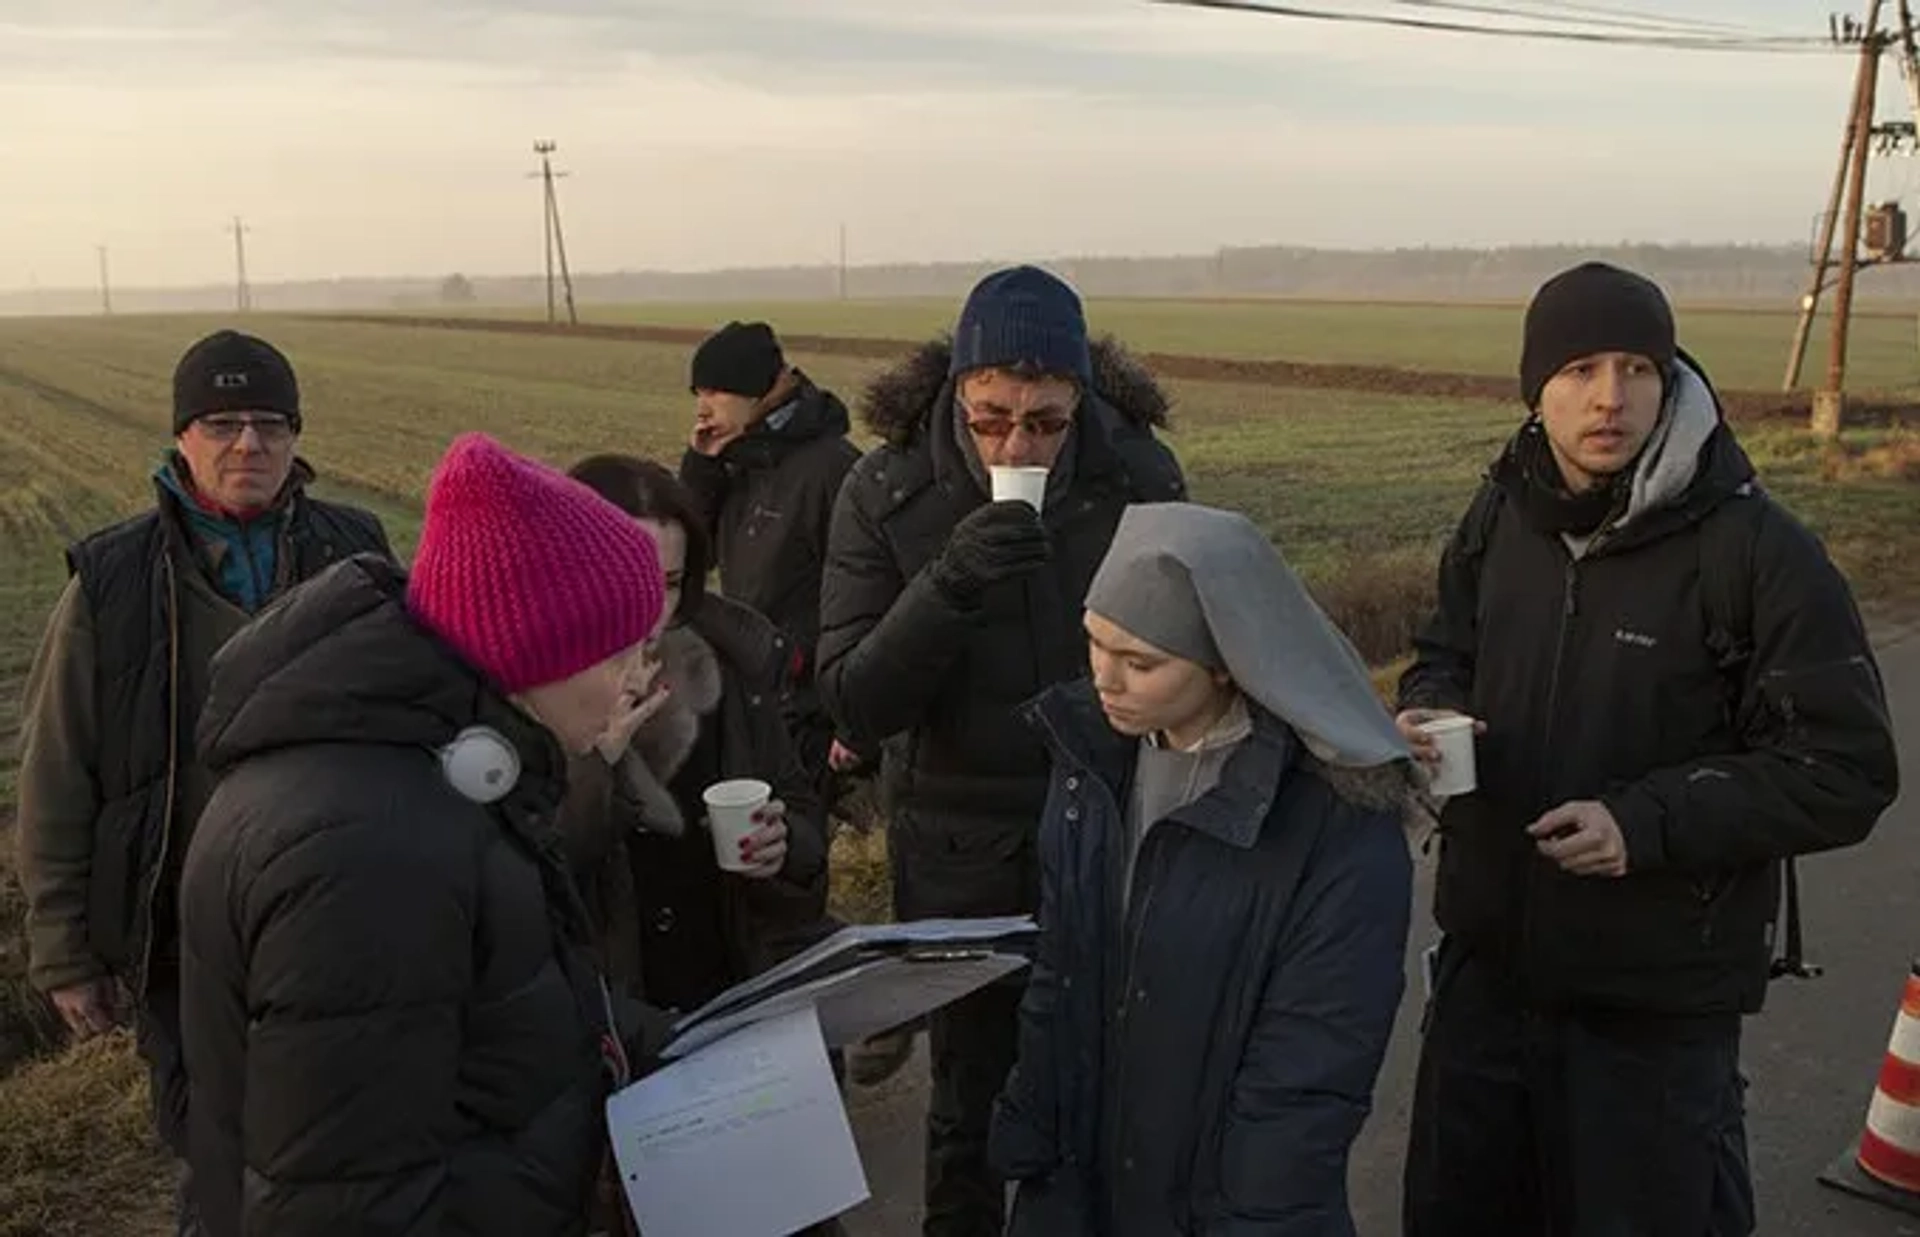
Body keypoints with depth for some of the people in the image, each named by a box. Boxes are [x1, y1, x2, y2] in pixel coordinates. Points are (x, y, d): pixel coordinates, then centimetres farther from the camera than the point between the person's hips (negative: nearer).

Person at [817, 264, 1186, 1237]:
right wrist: (946, 586, -29)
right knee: (970, 1097, 11)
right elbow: (852, 706, -14)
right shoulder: (886, 494, -11)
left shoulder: (1142, 478, -9)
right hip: (959, 852, 0)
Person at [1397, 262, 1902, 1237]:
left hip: (1657, 1005, -5)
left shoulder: (1756, 549, -17)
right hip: (1485, 964, 5)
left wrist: (1649, 821, -25)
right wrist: (1429, 713, -8)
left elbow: (1847, 771, -15)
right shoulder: (1501, 515, 0)